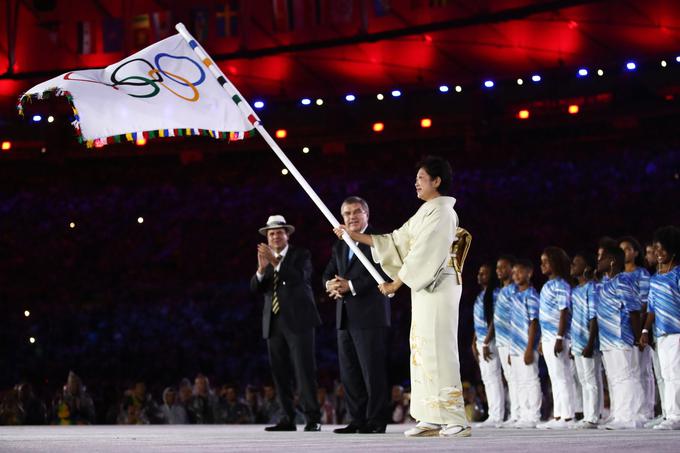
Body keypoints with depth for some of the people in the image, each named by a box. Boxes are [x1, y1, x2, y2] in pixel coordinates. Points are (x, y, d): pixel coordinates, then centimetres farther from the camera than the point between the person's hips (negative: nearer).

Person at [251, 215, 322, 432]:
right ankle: (288, 418, 5)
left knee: (304, 371, -9)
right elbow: (256, 288, 3)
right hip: (274, 322, 5)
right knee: (280, 373, 3)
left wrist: (276, 261, -26)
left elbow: (300, 278, -16)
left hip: (298, 320, -5)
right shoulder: (265, 257, 16)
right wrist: (261, 269, -17)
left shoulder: (301, 254, 3)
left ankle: (313, 419, -9)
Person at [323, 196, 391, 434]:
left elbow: (380, 272, -13)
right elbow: (328, 274, 15)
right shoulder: (340, 246, 21)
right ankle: (358, 420, 10)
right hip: (345, 317, 7)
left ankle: (376, 421, -5)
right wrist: (332, 285, -8)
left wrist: (351, 286, -18)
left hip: (370, 316, -7)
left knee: (373, 370, -7)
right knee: (349, 372, 6)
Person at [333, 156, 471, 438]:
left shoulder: (441, 213, -11)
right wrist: (354, 236, 18)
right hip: (424, 288, 10)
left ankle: (456, 420, -14)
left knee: (438, 350, -12)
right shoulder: (426, 213, 18)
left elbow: (422, 255, -17)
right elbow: (398, 242, 19)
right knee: (423, 351, 7)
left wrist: (396, 283, -14)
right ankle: (433, 419, 8)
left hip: (437, 287, -10)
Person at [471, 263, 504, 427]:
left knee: (493, 378, -9)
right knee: (487, 379, 9)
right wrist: (474, 342, 15)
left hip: (490, 340, -9)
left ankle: (496, 417, -8)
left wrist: (486, 343, -18)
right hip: (481, 340, 9)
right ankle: (493, 416, 13)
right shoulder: (481, 294, 17)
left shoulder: (495, 293, -10)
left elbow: (494, 320, -16)